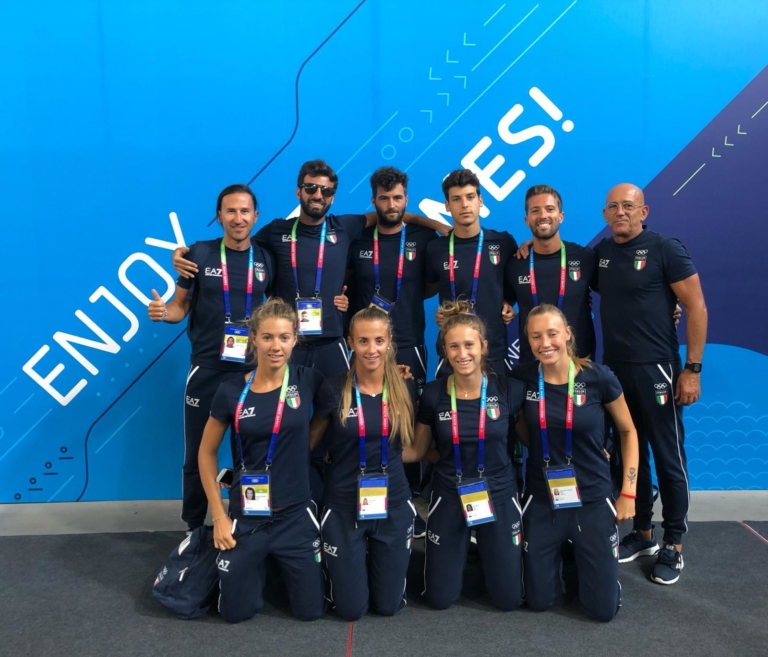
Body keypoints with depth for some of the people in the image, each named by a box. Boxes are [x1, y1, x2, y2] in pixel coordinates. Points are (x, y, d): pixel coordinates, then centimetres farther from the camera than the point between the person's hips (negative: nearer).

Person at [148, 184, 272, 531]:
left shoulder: (266, 259, 4)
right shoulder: (200, 253, -2)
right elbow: (180, 306, 1)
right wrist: (162, 311, -19)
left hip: (253, 370, 2)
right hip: (207, 369, -1)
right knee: (198, 454, 8)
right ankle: (193, 528, 26)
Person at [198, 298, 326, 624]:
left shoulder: (307, 381, -9)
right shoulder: (232, 392, -11)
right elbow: (207, 453, 0)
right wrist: (219, 515, -3)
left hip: (296, 516, 1)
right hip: (246, 517, 0)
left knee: (311, 610, 9)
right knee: (235, 612, 10)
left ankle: (281, 567, 40)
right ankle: (256, 567, 41)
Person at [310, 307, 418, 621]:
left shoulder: (405, 389, -4)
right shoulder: (334, 389, -11)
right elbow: (311, 442, 3)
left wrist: (384, 457, 0)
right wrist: (338, 457, -8)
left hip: (393, 504, 2)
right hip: (344, 505, -2)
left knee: (388, 604, 12)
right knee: (351, 608, 7)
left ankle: (374, 560, 41)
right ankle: (355, 565, 37)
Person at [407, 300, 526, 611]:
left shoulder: (510, 389, -12)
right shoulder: (433, 394, -10)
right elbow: (417, 450, 0)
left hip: (498, 495, 0)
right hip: (448, 498, 1)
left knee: (509, 599, 8)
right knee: (440, 599, 9)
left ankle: (486, 551, 38)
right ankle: (461, 549, 38)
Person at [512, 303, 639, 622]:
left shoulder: (598, 377, -14)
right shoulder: (522, 378, -10)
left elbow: (628, 431, 0)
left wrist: (628, 493, -3)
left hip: (593, 501, -1)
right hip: (541, 502, 2)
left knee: (603, 608, 3)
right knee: (539, 601, 8)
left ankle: (581, 553, 32)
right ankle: (561, 553, 37)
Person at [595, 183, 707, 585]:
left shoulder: (665, 249, -8)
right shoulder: (600, 252, 7)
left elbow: (696, 308, -8)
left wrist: (692, 369, -12)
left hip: (656, 370, -5)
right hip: (613, 370, 5)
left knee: (668, 458, 3)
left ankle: (673, 547, 17)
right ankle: (642, 533, 29)